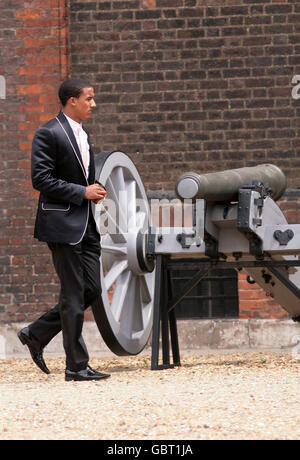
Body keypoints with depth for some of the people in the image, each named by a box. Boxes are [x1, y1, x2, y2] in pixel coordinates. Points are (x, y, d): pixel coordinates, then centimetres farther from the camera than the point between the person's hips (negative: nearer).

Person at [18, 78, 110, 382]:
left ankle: (36, 335, 19)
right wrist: (82, 192, -17)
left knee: (91, 290, 7)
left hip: (85, 224, 9)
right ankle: (76, 366, 0)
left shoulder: (82, 134, 17)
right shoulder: (49, 134, -11)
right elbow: (41, 179, -17)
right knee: (73, 294, -6)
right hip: (62, 223, -9)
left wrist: (95, 190, 7)